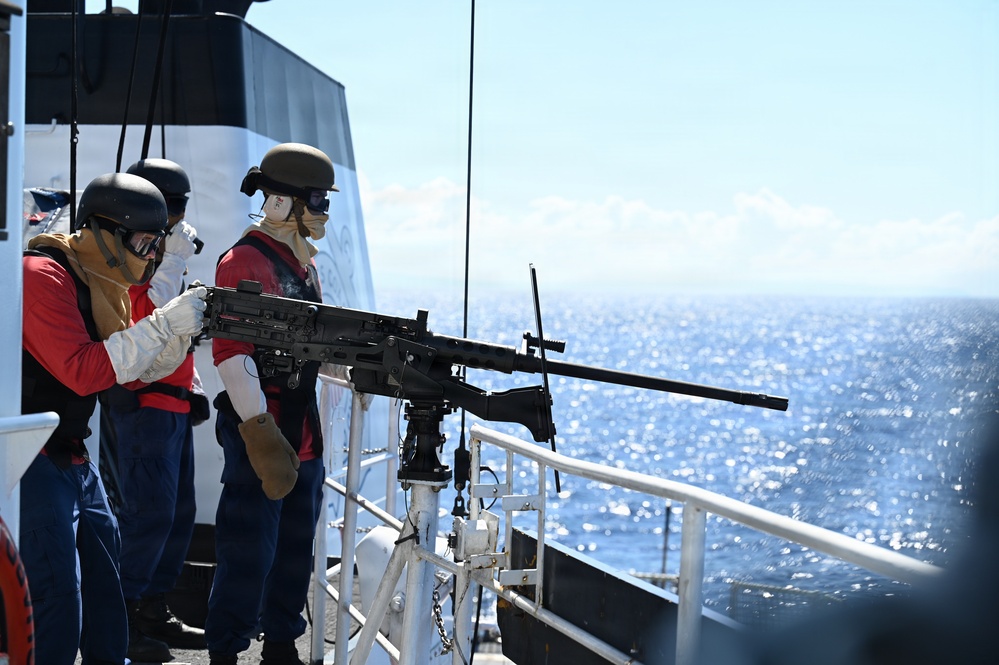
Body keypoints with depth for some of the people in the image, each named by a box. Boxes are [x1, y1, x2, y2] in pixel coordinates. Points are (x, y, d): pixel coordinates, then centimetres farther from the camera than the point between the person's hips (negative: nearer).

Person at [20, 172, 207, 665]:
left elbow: (133, 374, 14)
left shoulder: (105, 282, 11)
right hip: (30, 461, -10)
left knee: (105, 582, 17)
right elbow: (82, 371, -27)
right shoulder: (44, 275, -18)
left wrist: (181, 333, -3)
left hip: (71, 458, 10)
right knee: (58, 605, -13)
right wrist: (161, 324, -26)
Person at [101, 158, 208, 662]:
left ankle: (152, 613, 20)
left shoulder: (159, 260, 20)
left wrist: (193, 386, 21)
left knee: (178, 512, 12)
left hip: (173, 401, 10)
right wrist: (171, 264, -21)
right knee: (148, 511, -12)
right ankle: (118, 620, -6)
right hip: (142, 402, -10)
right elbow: (143, 319, -25)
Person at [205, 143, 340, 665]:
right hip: (262, 436, -9)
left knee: (295, 550, 15)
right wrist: (260, 432, -24)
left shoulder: (303, 263, 15)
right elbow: (231, 353, -20)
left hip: (303, 433, 9)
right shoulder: (245, 263, -14)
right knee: (250, 554, -6)